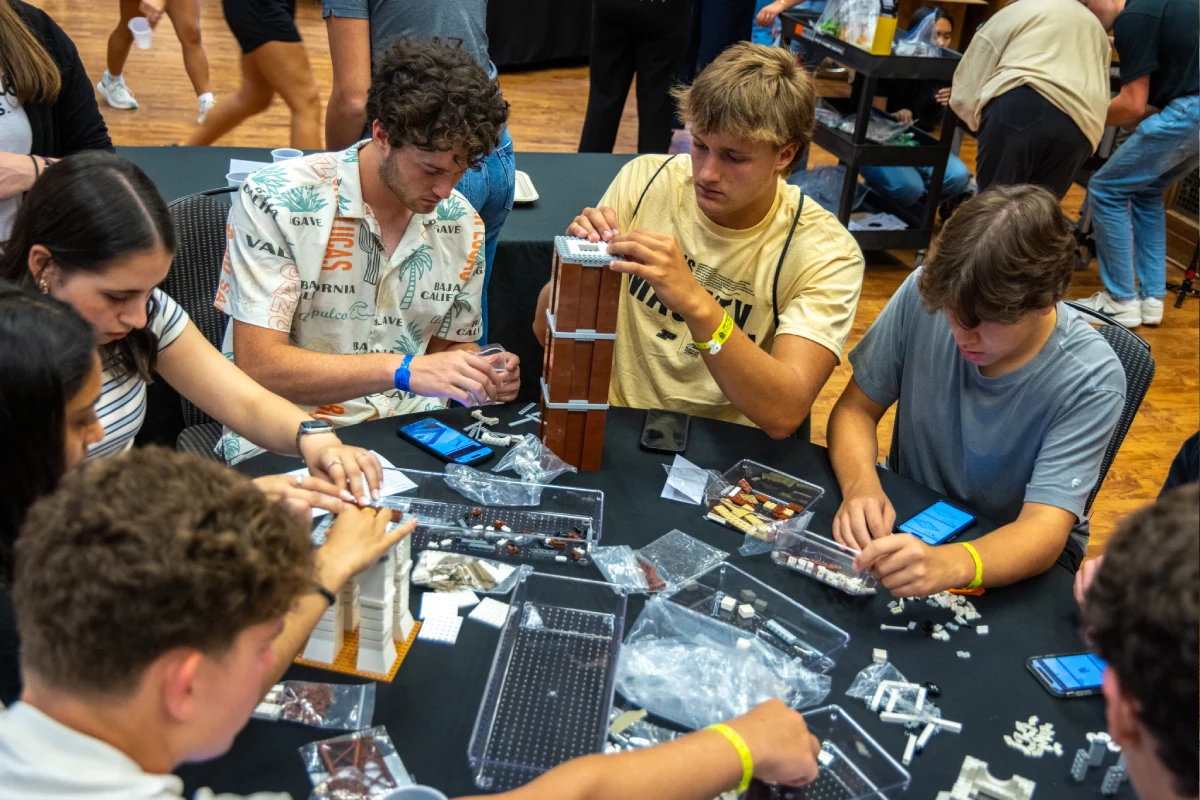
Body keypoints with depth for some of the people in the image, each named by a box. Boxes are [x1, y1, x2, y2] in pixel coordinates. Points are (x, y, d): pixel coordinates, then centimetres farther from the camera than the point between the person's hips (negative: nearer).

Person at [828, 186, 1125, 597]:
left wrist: (949, 564, -52)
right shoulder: (923, 295, -17)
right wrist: (861, 484, -30)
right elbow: (856, 408, -7)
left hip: (1017, 556, -2)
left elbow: (1044, 530, -30)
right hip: (904, 523, 2)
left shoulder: (1091, 381, -25)